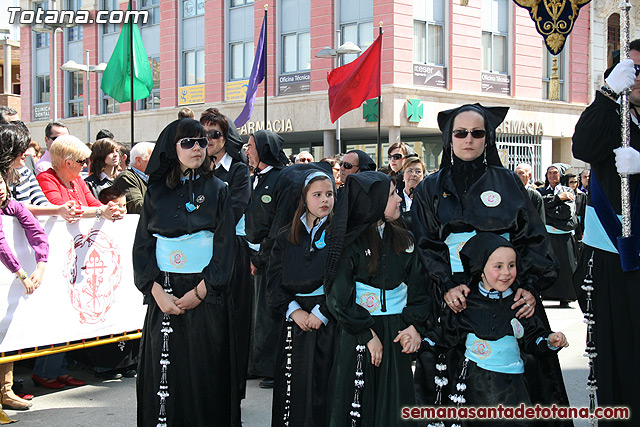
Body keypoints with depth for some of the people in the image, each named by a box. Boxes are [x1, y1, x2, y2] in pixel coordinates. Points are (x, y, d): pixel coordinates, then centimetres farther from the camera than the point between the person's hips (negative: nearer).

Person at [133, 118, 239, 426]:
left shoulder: (217, 190, 3)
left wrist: (200, 291, -12)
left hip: (207, 293, -1)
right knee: (165, 370, 2)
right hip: (164, 292, 2)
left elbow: (225, 246, -2)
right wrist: (158, 293, -9)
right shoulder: (156, 192, 7)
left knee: (205, 371, 0)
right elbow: (142, 245, 4)